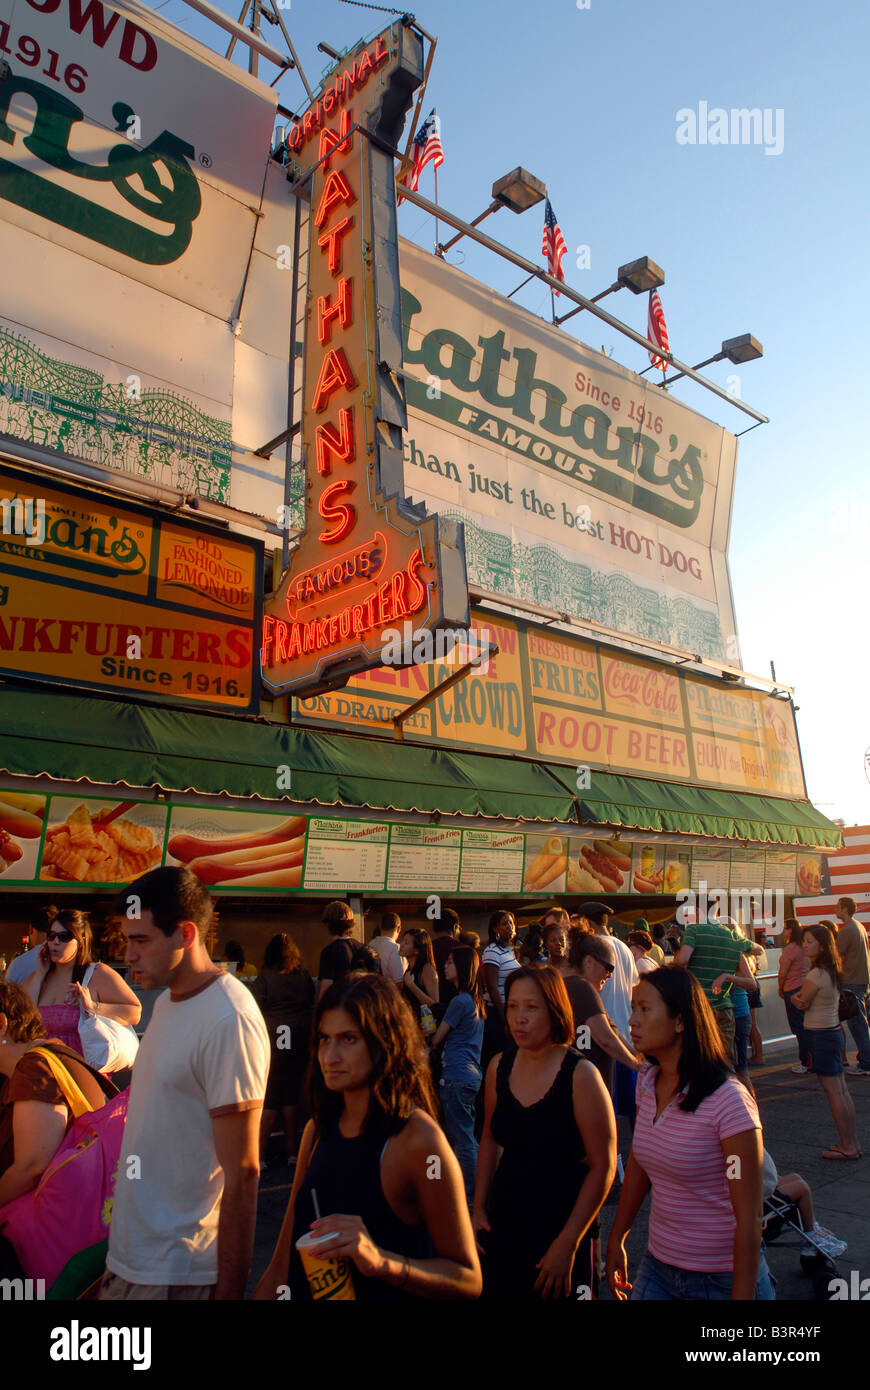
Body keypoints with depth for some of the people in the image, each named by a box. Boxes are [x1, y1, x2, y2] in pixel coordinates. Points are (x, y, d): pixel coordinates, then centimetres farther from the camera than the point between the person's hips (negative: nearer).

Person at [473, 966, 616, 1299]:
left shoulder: (580, 1075, -18)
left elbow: (603, 1166, -15)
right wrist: (479, 1209, 7)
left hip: (559, 1231, -4)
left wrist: (567, 1244, -14)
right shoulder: (499, 1067, -3)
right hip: (503, 1226, 4)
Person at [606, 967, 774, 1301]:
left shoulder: (728, 1101, -23)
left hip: (723, 1278, -5)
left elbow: (748, 1219, -19)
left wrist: (741, 1295, -17)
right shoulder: (648, 1082, -3)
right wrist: (616, 1240, 13)